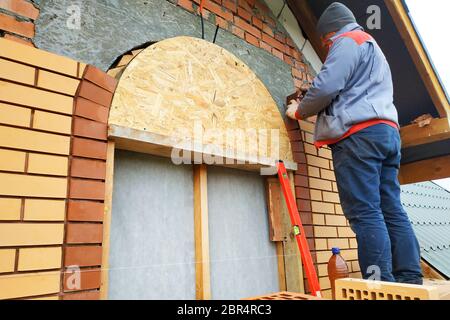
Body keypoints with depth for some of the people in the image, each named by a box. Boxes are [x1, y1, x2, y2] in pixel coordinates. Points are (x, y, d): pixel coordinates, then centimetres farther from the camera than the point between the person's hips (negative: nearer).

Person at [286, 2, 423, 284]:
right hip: (387, 132, 10)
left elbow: (327, 86, -10)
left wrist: (299, 111, 6)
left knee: (365, 213, -13)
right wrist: (315, 108, 30)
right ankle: (410, 281, 2)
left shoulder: (348, 41, 5)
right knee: (392, 211, 3)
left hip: (358, 133, -9)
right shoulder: (373, 48, 36)